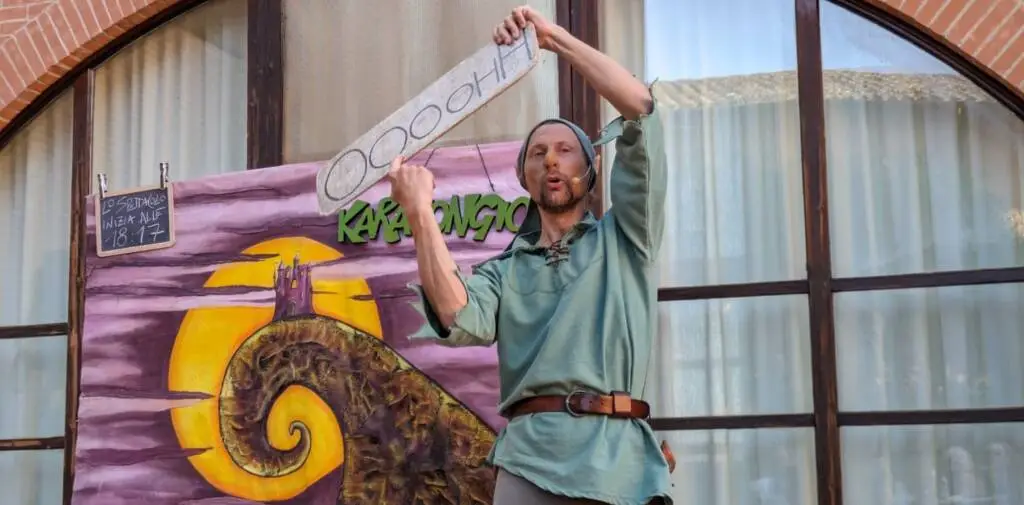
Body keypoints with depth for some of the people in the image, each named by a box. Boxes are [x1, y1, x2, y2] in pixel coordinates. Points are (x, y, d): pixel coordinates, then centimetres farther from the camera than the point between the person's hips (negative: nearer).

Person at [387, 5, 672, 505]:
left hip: (621, 460, 0)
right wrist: (420, 214, -6)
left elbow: (640, 107, 7)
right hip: (532, 459, 1)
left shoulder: (623, 236, 16)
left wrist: (554, 37, 6)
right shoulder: (503, 272, 20)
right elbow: (461, 321, -5)